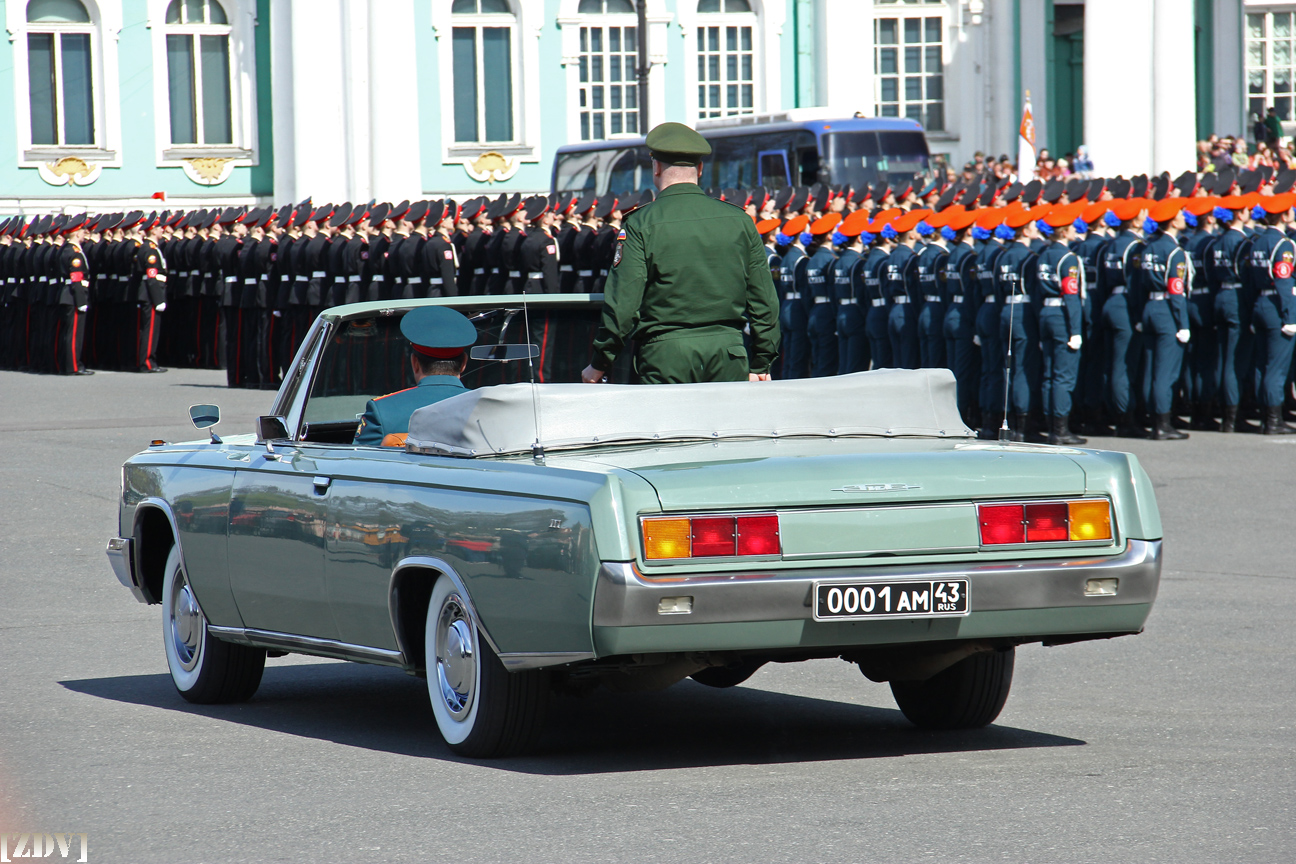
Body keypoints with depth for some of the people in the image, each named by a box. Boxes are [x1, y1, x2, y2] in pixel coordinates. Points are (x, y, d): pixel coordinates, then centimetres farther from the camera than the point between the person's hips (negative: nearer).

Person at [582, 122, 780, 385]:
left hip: (667, 356, -4)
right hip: (728, 358, 4)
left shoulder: (641, 224, -6)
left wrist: (598, 365, 1)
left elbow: (623, 303, -8)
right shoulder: (739, 221, 6)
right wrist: (761, 364, 17)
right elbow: (764, 300, 8)